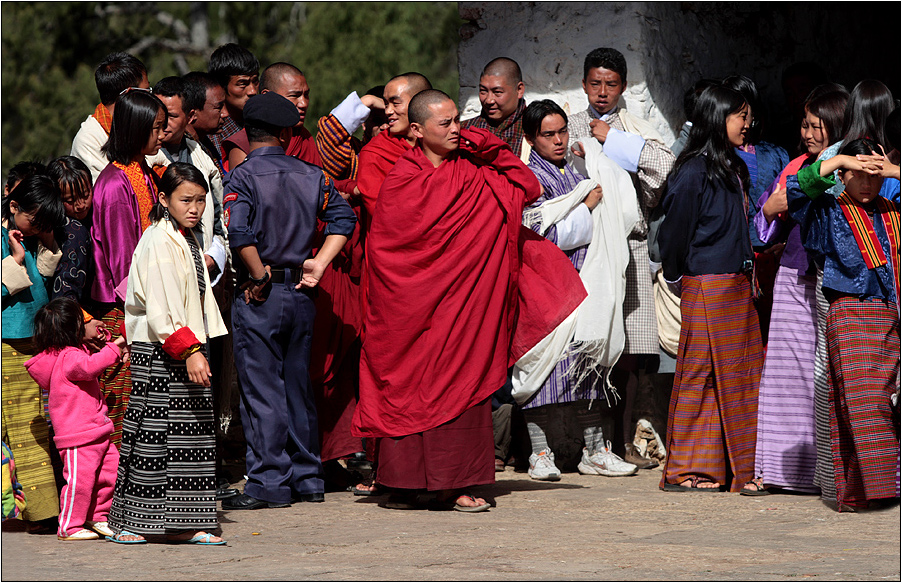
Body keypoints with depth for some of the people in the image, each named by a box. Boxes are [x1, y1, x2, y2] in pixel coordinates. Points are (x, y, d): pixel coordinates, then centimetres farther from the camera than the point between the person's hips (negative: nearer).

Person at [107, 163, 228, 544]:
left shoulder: (187, 240, 16)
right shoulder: (159, 243, -14)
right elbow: (160, 310, -22)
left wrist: (197, 349, 17)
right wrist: (189, 351, -26)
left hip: (187, 351, 9)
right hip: (157, 354, -9)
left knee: (191, 437, 7)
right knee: (152, 434, -6)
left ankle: (183, 525, 9)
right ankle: (127, 523, 1)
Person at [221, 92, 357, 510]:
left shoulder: (244, 176, -11)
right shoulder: (310, 175, 6)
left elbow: (240, 233, -25)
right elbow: (343, 217, 6)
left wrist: (259, 275, -12)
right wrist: (319, 263, 4)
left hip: (260, 298, -5)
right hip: (300, 293, 5)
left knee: (261, 390, -2)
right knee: (298, 386, 14)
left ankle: (269, 485, -2)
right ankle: (307, 479, 19)